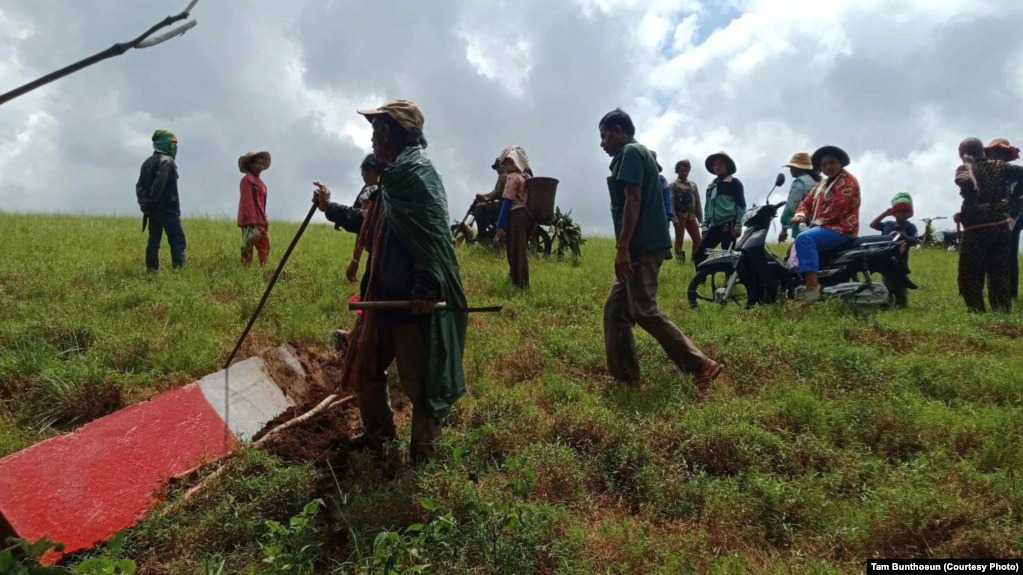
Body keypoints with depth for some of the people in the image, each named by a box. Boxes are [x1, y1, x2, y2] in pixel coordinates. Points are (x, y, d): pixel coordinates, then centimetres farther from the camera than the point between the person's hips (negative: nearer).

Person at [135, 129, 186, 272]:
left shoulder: (147, 162, 17)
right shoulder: (167, 161, -10)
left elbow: (140, 185, 13)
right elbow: (159, 184, -22)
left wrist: (144, 203, 8)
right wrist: (152, 201, -15)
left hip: (151, 210, 8)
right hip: (167, 210, -8)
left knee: (153, 240, 9)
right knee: (177, 240, -9)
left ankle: (152, 271, 9)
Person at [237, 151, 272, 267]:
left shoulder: (259, 181, 18)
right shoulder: (247, 180, -10)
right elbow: (247, 202, -17)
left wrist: (265, 220, 16)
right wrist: (251, 222, -22)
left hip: (260, 221, 9)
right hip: (251, 222, -9)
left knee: (265, 247, 9)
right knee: (248, 249, -5)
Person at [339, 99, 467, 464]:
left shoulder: (416, 172, -15)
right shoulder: (394, 174, 16)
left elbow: (433, 235, -24)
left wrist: (427, 290, -28)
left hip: (415, 299, -11)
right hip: (386, 294, 11)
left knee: (420, 381, 2)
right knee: (364, 366, 21)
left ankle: (422, 458, 18)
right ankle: (378, 435, 41)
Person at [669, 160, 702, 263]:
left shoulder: (693, 185, 17)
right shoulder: (673, 185, 3)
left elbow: (698, 202, 15)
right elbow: (670, 202, -8)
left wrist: (701, 219, 8)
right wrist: (673, 216, -19)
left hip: (691, 216, 5)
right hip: (679, 216, -5)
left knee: (697, 240, 0)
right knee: (679, 240, -3)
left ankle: (695, 261, 9)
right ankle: (680, 261, 0)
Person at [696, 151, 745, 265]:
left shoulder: (734, 183, 1)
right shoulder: (711, 186, 20)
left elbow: (741, 205, -4)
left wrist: (738, 225, -12)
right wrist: (704, 225, 14)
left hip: (728, 225, -6)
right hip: (714, 227, 7)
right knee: (698, 255, 0)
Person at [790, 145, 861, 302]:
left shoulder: (847, 181, -5)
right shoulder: (822, 183, 23)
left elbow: (838, 207, -18)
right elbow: (808, 201, 15)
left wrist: (817, 221, -15)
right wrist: (800, 215, -6)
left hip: (841, 229, -11)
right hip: (826, 228, 11)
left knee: (804, 239, -32)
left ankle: (812, 287, -44)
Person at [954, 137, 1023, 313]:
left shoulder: (964, 170, -6)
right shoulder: (999, 166, 8)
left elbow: (965, 182, -29)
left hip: (977, 229, -5)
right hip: (1001, 226, 5)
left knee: (970, 277, 3)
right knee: (1000, 275, 13)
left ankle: (977, 314, -2)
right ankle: (1004, 314, 13)